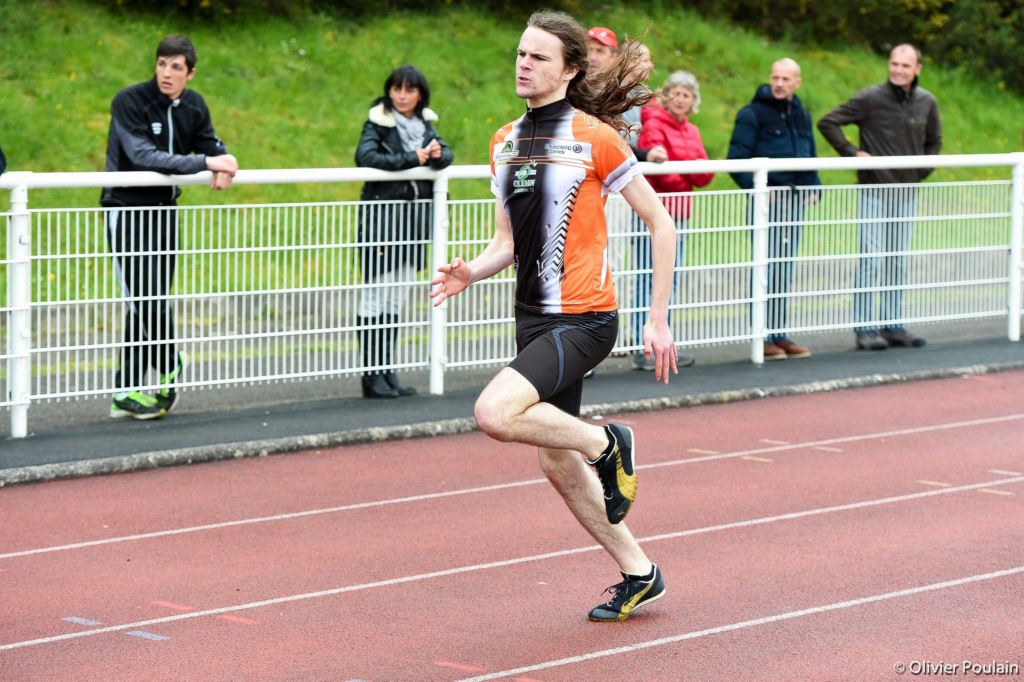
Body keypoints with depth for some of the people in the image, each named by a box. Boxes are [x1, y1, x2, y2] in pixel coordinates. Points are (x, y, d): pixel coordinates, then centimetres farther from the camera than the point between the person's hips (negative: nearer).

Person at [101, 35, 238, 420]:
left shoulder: (194, 106, 4)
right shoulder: (129, 102, -16)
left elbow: (211, 146, 14)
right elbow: (143, 157, -26)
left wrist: (223, 166, -11)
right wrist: (205, 162, -28)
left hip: (164, 211, 6)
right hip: (128, 211, -6)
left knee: (145, 304, 6)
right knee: (146, 300, -11)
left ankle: (127, 392, 10)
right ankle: (171, 371, 11)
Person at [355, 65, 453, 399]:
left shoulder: (424, 124, 13)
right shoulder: (378, 122, -6)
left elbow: (447, 153, 6)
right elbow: (365, 155, -21)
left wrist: (438, 154, -17)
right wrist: (412, 159, -21)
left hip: (414, 213, 6)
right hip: (381, 212, -6)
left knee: (398, 297, 9)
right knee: (377, 293, -6)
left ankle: (388, 370, 13)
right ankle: (372, 373, -3)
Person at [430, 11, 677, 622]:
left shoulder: (593, 136, -10)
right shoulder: (505, 142, 10)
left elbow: (660, 222, -6)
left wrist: (659, 319, -8)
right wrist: (472, 272, -7)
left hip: (584, 318, -8)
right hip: (534, 318, 8)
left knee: (495, 413, -26)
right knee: (558, 464, 12)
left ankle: (607, 444, -1)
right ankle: (639, 575, 27)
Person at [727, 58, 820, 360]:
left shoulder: (802, 116, 16)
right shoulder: (752, 114, -5)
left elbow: (810, 156, 24)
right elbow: (737, 159, -9)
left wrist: (813, 187, 8)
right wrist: (755, 187, -19)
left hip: (794, 200, 6)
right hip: (766, 200, -6)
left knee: (785, 270, 9)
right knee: (767, 268, -6)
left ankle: (780, 334, 15)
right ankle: (763, 337, -2)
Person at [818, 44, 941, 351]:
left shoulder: (927, 102, 5)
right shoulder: (870, 98, -10)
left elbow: (934, 141, 22)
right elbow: (827, 122, -7)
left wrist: (921, 171, 10)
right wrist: (852, 152, -13)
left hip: (907, 194, 5)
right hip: (874, 191, -5)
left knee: (898, 262, 10)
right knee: (870, 260, -5)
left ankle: (893, 325, 17)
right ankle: (864, 328, -1)